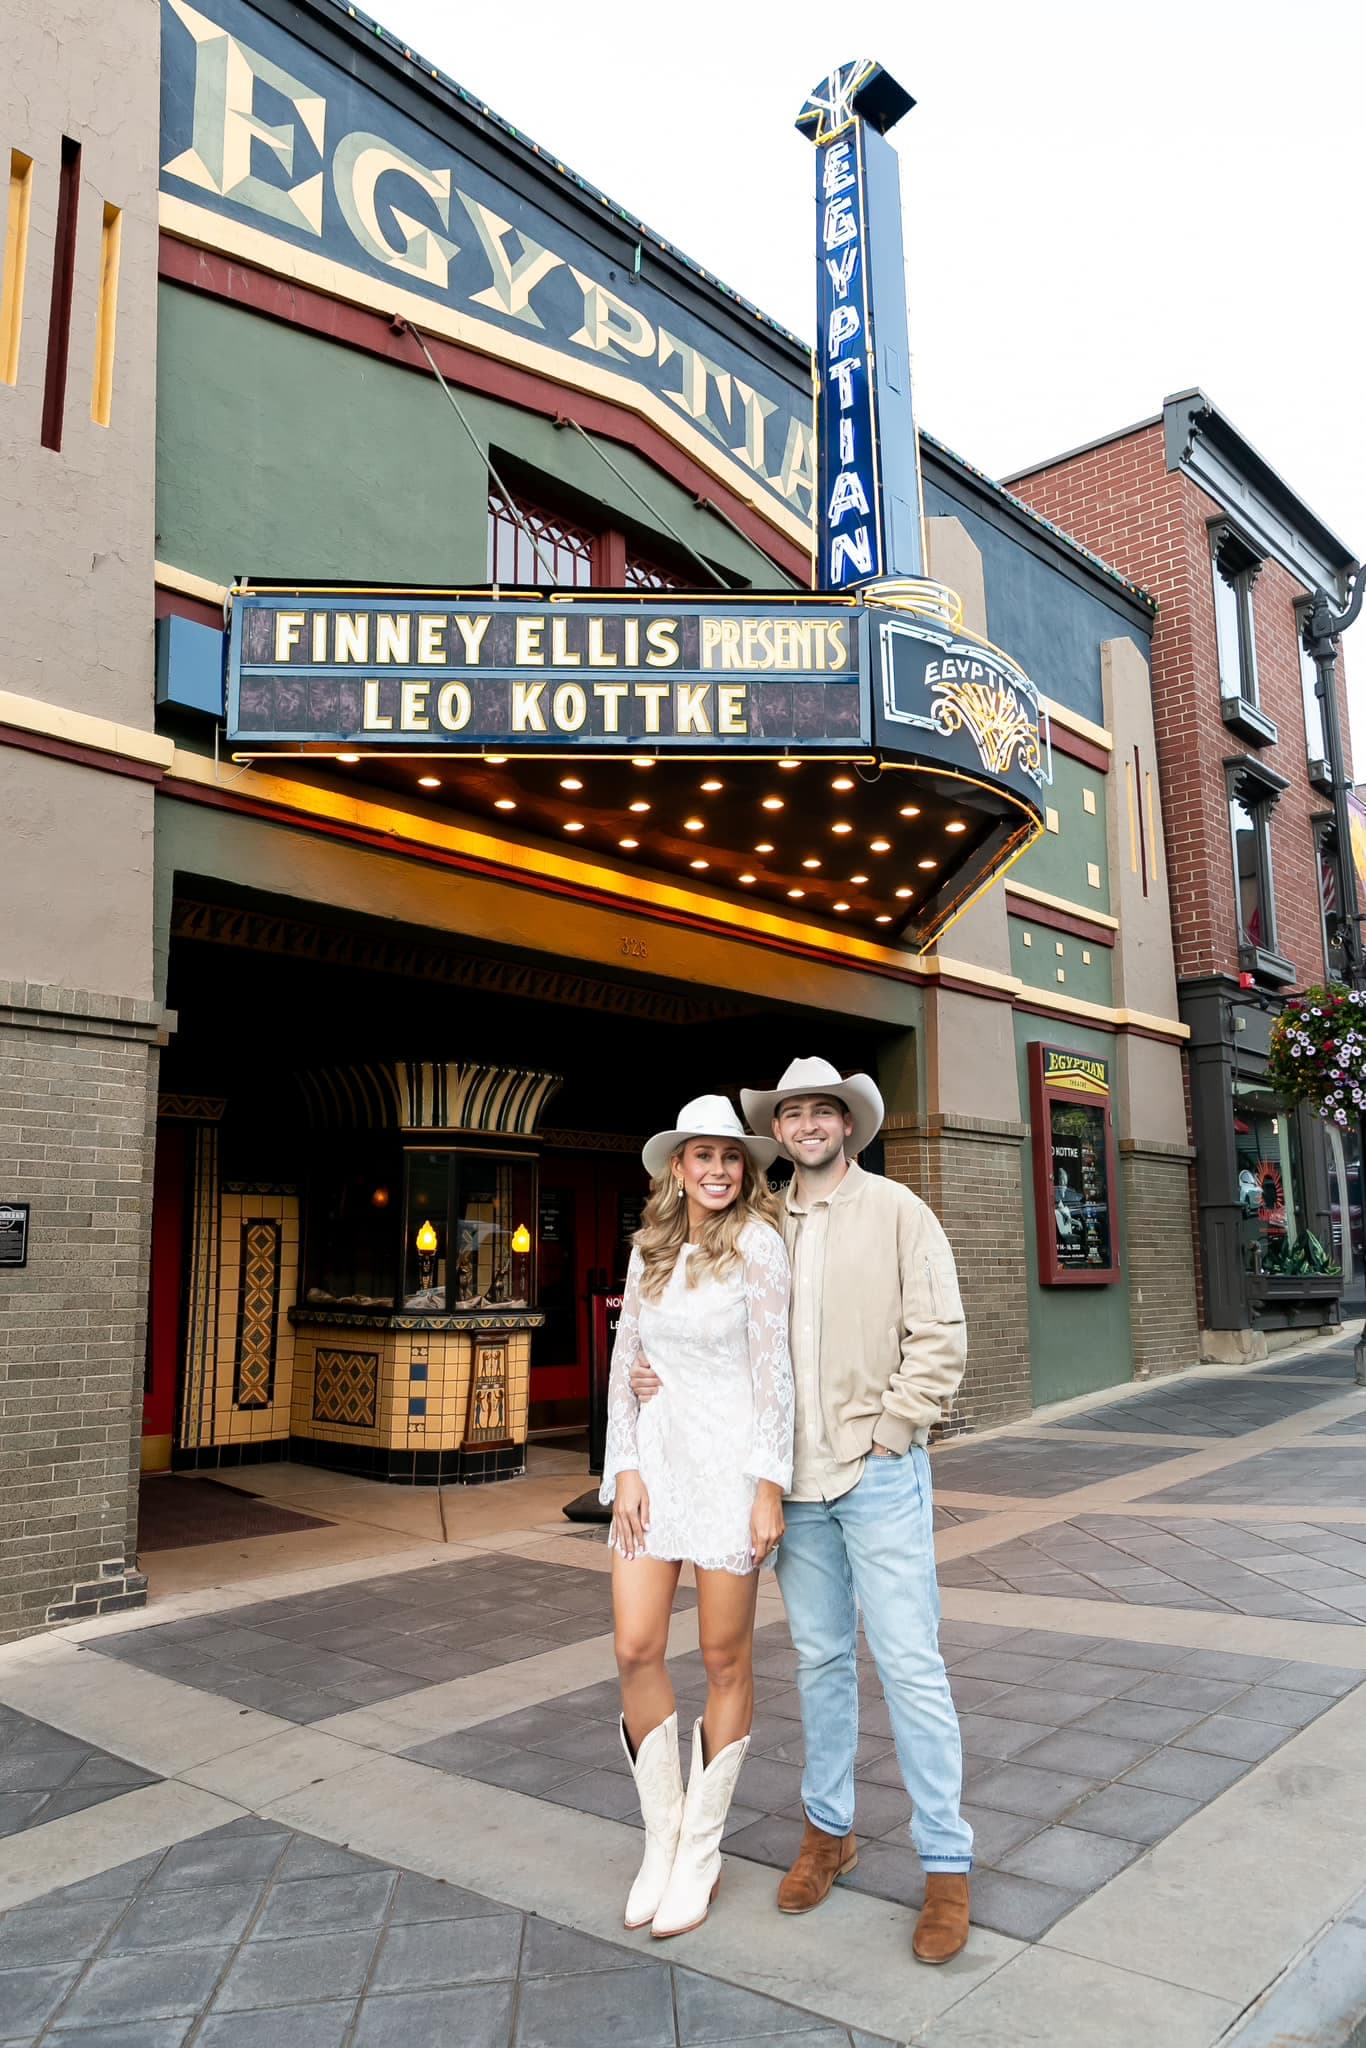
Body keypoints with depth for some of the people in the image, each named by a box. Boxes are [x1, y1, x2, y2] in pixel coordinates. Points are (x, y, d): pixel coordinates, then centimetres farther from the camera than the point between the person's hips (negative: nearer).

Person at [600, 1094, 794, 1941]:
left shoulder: (757, 1245, -7)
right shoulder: (651, 1249, 8)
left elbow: (774, 1372, -10)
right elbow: (626, 1359, 9)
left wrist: (770, 1486, -13)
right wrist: (624, 1468, 1)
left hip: (730, 1464, -5)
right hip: (653, 1462, 5)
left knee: (726, 1659, 6)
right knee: (637, 1650, 2)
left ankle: (701, 1854, 22)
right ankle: (662, 1834, 23)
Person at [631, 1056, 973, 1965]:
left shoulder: (896, 1210, -4)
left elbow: (940, 1336, -8)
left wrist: (886, 1433, -12)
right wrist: (663, 1373, -4)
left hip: (880, 1473, -4)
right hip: (795, 1478, 4)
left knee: (910, 1665, -1)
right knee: (821, 1659, 16)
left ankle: (947, 1863, 13)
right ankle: (829, 1828, 32)